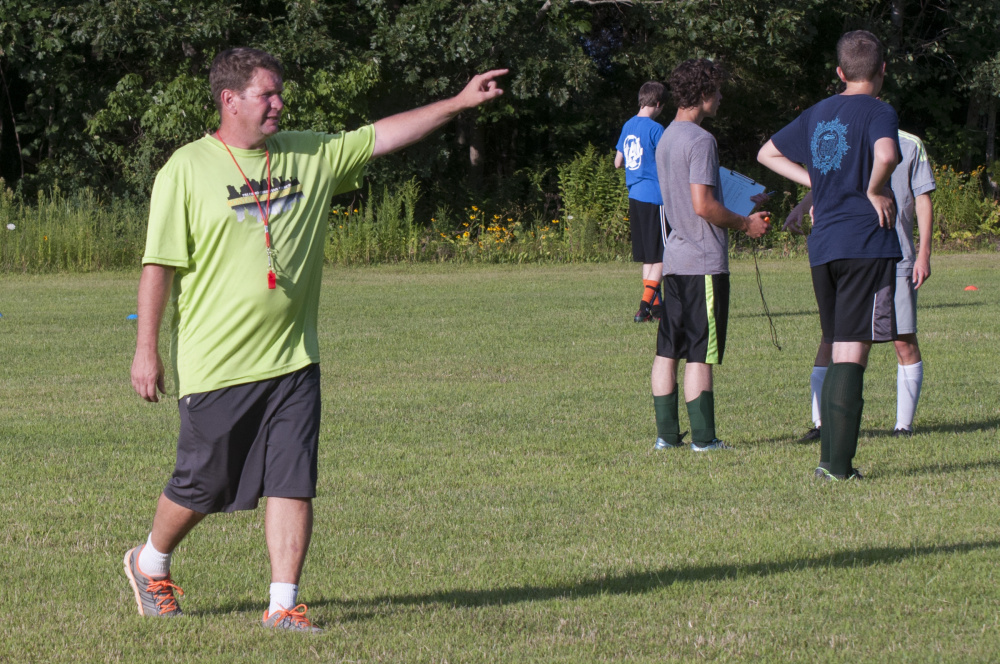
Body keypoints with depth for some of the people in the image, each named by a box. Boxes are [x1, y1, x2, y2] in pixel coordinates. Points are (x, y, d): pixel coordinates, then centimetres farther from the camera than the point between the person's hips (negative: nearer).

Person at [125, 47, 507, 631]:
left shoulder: (312, 156, 7)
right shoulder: (187, 170, -7)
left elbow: (383, 136, 9)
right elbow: (160, 265, -7)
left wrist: (459, 103, 1)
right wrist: (147, 350, -9)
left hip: (292, 362, 4)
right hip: (216, 365, -4)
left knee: (293, 484, -2)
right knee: (202, 486, 8)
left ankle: (284, 604, 4)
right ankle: (150, 564, 34)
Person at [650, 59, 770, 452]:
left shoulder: (666, 138, 15)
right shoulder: (700, 140, -14)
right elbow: (703, 204, -20)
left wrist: (740, 214, 23)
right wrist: (745, 224, -6)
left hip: (673, 257, 9)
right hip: (704, 260, -9)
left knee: (667, 350, 8)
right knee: (700, 354, -5)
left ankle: (666, 433, 10)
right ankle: (703, 437, -3)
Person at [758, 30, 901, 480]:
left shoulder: (819, 114, 16)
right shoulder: (878, 112, -6)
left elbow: (768, 154, 28)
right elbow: (886, 156, -28)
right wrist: (874, 192, -10)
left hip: (822, 248, 7)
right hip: (867, 245, -7)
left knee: (838, 352, 15)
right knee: (853, 354, -7)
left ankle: (830, 458, 14)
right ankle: (838, 465, -11)